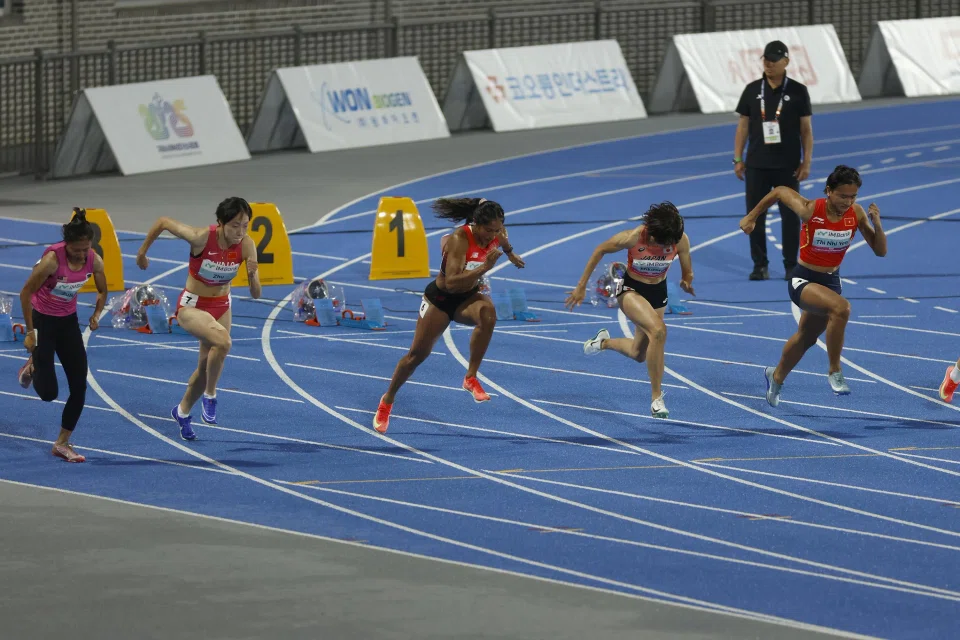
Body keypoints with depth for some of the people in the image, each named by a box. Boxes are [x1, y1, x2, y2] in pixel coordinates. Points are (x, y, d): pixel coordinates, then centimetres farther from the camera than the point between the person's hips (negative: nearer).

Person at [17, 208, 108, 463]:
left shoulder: (94, 260, -13)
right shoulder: (52, 259, -28)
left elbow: (102, 291, 7)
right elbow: (26, 293, -19)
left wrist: (96, 314, -11)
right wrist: (30, 332, -16)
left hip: (68, 321, 5)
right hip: (43, 320, -5)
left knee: (79, 387, -1)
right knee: (49, 392, -6)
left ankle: (62, 443, 14)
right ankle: (32, 367, 29)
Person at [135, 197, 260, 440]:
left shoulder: (246, 245, -17)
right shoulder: (201, 237, -28)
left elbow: (256, 294, -13)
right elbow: (163, 222, -13)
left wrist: (252, 275, -35)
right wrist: (143, 251, -2)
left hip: (221, 307, 5)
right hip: (191, 306, -5)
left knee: (206, 366, 16)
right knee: (223, 340, -32)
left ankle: (182, 412, 44)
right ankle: (210, 396, -10)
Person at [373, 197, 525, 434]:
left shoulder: (497, 233, -15)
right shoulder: (459, 240, -34)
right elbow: (452, 283, -43)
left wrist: (510, 253, 31)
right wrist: (483, 268, -51)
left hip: (467, 298, 4)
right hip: (440, 298, -4)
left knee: (487, 313, -33)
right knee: (417, 354, 7)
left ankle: (471, 378, -21)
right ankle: (387, 400, 32)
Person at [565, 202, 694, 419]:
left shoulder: (681, 240, -21)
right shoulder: (633, 238, -29)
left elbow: (687, 272, -1)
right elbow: (600, 250, -13)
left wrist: (687, 281, -20)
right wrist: (581, 286, -10)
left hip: (658, 293, 5)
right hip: (631, 289, -5)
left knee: (638, 354, 14)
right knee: (658, 330, -32)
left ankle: (603, 342, 48)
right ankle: (656, 398, -26)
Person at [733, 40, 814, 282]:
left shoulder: (798, 91, -1)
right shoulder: (752, 90, 4)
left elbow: (806, 129, 0)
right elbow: (743, 125, 8)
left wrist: (806, 162, -5)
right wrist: (738, 159, 2)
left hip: (787, 166, -2)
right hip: (756, 164, 2)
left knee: (790, 215, 1)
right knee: (755, 215, 2)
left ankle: (791, 266, 9)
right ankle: (760, 264, 10)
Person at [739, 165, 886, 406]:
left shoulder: (856, 214, -12)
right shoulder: (810, 210, -22)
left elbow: (880, 251, -7)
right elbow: (780, 191, -5)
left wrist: (877, 225, -25)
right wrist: (751, 217, 3)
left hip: (831, 281, 6)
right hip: (803, 280, -6)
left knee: (806, 338, 24)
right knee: (841, 307, -34)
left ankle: (776, 376, 52)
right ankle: (834, 370, -21)